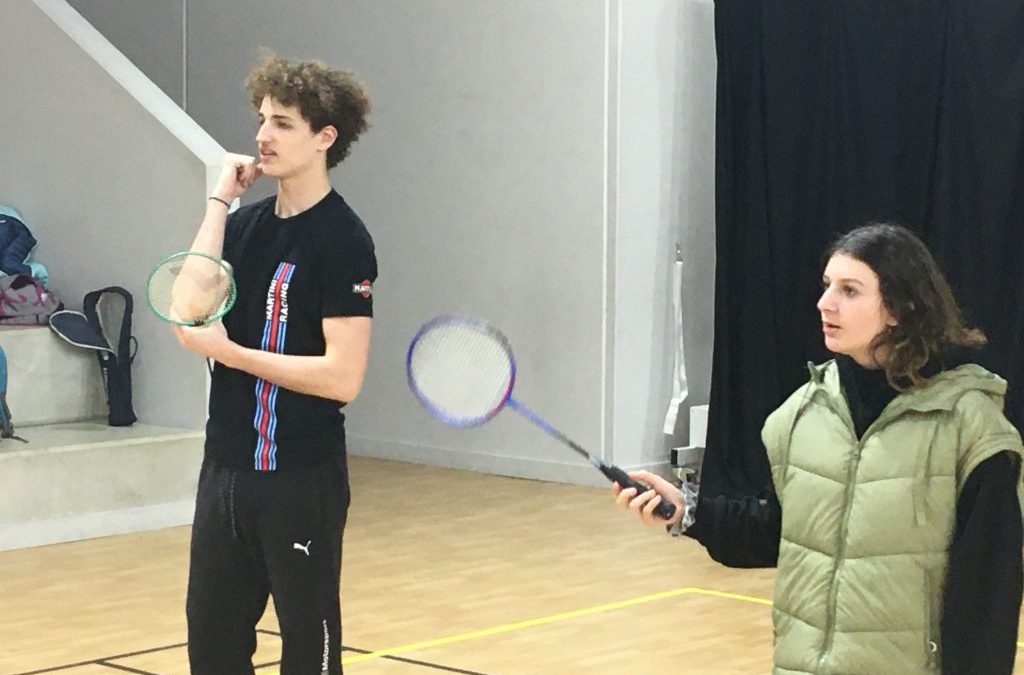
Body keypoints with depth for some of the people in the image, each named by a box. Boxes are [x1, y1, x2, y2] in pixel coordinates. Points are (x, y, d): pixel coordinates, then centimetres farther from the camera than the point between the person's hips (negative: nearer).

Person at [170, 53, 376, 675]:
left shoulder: (342, 239, -12)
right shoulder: (247, 223, 8)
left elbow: (343, 376, -19)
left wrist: (228, 351, -16)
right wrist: (220, 200, -5)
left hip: (301, 480, -7)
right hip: (227, 466, 7)